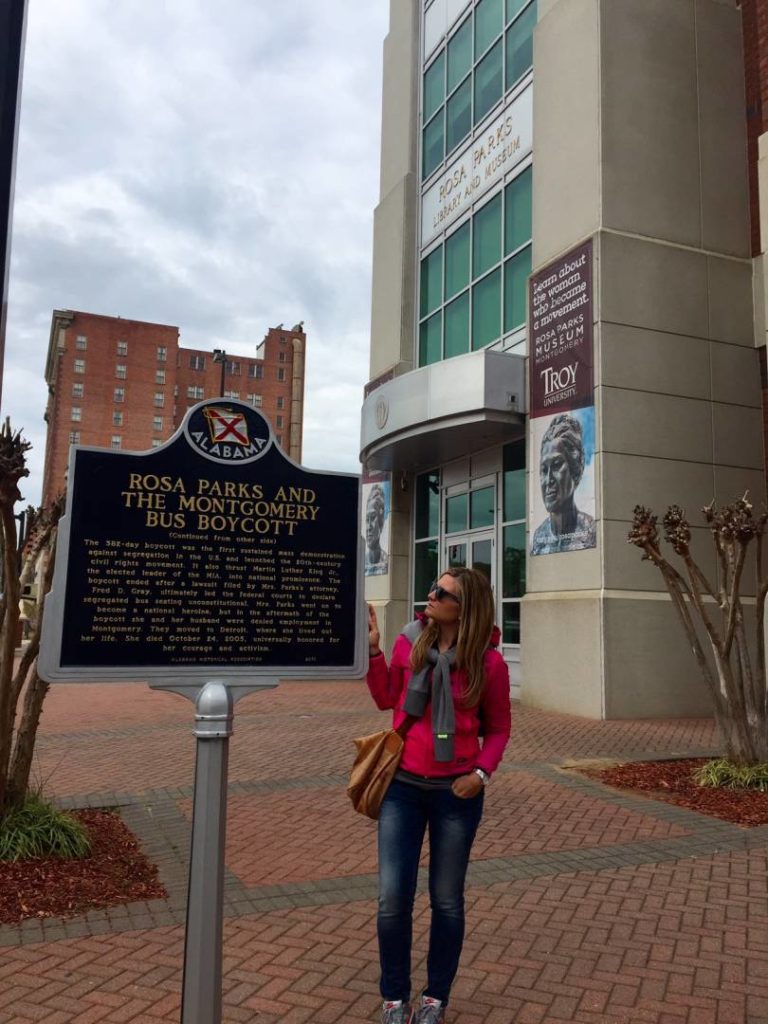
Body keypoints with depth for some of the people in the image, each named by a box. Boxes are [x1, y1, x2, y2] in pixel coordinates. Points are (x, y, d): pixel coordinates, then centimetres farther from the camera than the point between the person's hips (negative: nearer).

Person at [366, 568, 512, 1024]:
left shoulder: (489, 663, -11)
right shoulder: (409, 642, -4)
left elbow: (498, 729, 1)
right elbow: (386, 699, 7)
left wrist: (482, 773, -14)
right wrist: (373, 650, -4)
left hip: (457, 793, -2)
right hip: (403, 786, 2)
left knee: (447, 900, 13)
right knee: (393, 898, 3)